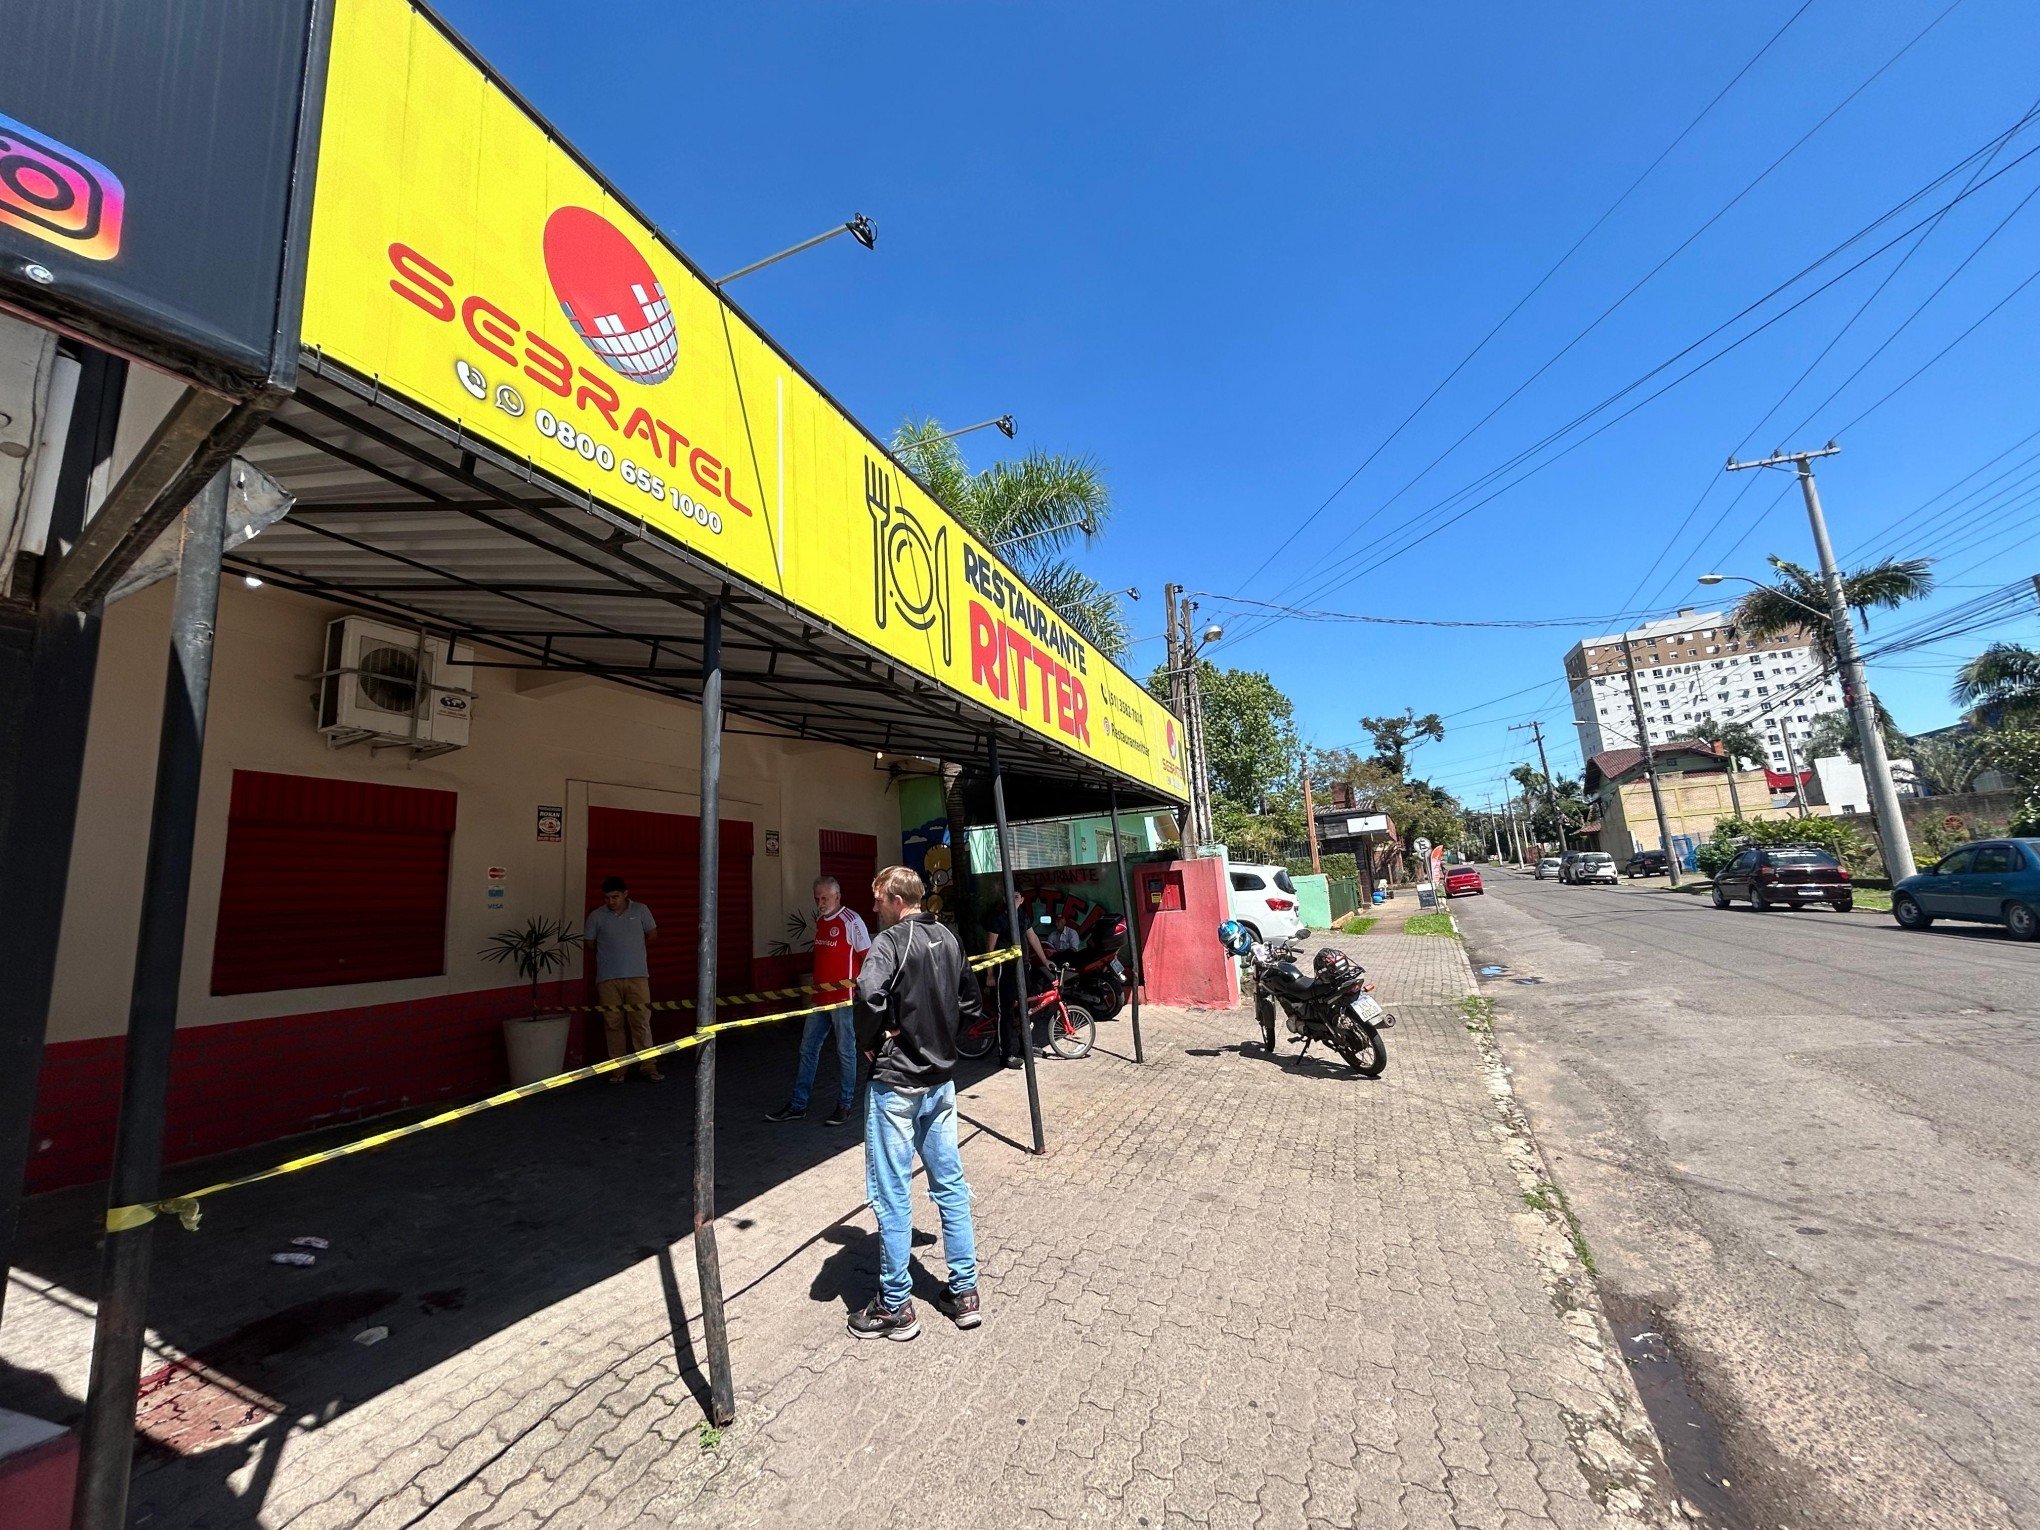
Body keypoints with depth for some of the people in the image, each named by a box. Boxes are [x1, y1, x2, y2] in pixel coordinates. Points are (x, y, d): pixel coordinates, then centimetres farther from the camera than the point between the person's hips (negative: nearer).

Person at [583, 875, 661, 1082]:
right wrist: (608, 953, 8)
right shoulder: (596, 916, 3)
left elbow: (652, 934, 14)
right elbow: (588, 943, 10)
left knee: (641, 1022, -1)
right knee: (613, 1024, 6)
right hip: (608, 979, 1)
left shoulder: (640, 910, 4)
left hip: (637, 976, -1)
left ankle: (648, 1066, 6)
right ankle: (618, 1068, 16)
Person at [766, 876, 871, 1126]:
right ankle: (797, 1105, 23)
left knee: (845, 1051, 5)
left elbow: (867, 955, -12)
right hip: (820, 997, 8)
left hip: (843, 998, -7)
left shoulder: (851, 920, -13)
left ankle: (845, 1105, 18)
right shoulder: (819, 920, 10)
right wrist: (816, 986, 18)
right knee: (808, 1049, 12)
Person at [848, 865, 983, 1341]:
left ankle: (896, 1307, 21)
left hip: (896, 1085, -7)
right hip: (941, 1080, 7)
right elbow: (970, 1004, 14)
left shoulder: (891, 941, -16)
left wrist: (869, 1042, -18)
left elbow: (870, 994, -35)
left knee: (891, 1194, 7)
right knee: (950, 1185, 16)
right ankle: (964, 1292, 27)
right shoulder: (948, 938, 5)